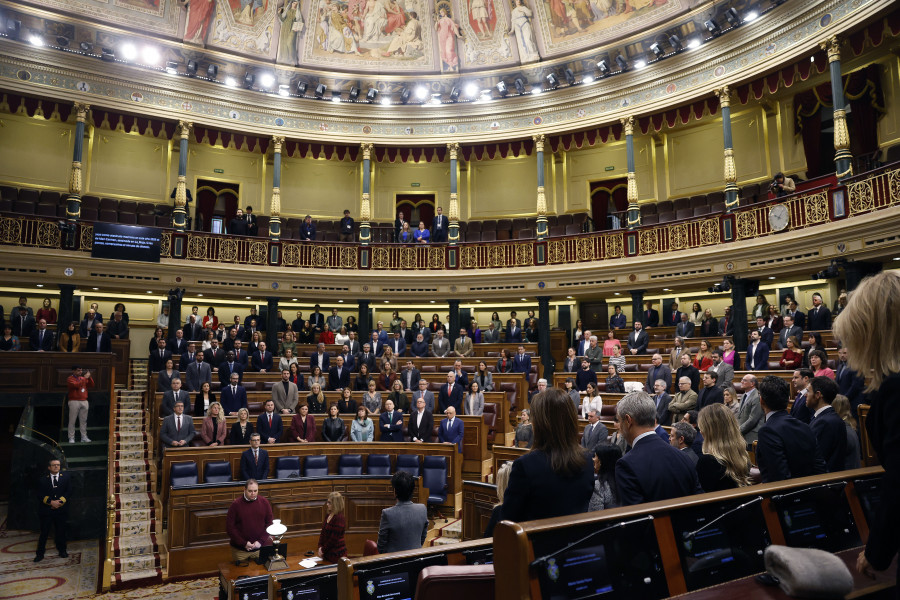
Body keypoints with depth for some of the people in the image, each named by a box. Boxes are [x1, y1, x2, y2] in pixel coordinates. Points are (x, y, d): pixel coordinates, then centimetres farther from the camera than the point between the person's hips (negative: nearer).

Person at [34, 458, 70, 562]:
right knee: (44, 532, 2)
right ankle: (40, 553, 11)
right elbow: (40, 494, -2)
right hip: (46, 510, -1)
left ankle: (62, 551, 20)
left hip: (61, 510, 1)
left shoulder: (66, 477, 8)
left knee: (61, 532, 8)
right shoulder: (43, 480, 6)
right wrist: (51, 502, -15)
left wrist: (60, 501, -12)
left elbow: (69, 492, 2)